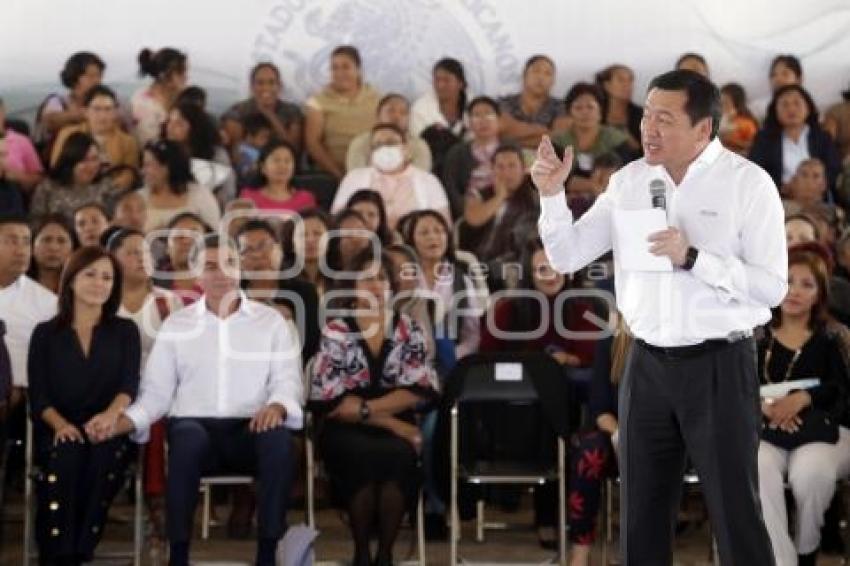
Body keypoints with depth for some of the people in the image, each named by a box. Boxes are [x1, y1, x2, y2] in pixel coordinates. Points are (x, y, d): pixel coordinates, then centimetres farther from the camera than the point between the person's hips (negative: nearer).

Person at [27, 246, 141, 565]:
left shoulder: (125, 331, 14)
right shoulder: (45, 334, 13)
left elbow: (129, 384, -1)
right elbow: (38, 395, 4)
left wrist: (111, 414, -24)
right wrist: (60, 424, -18)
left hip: (108, 432, 0)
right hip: (58, 433, 0)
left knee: (102, 454, -36)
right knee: (66, 454, -36)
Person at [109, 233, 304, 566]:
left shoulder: (270, 321, 12)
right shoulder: (177, 324, 14)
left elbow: (287, 381, 4)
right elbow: (157, 391, 10)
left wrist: (277, 406, -20)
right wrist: (123, 421, -10)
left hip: (252, 428, 0)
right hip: (195, 426, 0)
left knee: (278, 438, -35)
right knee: (188, 438, -37)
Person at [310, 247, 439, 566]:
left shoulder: (409, 331, 10)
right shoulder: (335, 333, 4)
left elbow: (420, 390, 0)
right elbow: (330, 401, -6)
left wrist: (364, 408, -13)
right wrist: (389, 421, -13)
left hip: (398, 426, 1)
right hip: (347, 432, -1)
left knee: (398, 455, -33)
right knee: (365, 456, -34)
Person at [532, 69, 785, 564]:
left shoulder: (748, 184, -9)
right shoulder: (628, 182, 5)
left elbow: (772, 286, -14)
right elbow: (567, 257, 4)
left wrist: (692, 257, -23)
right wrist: (552, 194, -11)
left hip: (719, 365, -5)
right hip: (648, 365, 5)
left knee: (736, 514, 2)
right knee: (642, 517, 12)